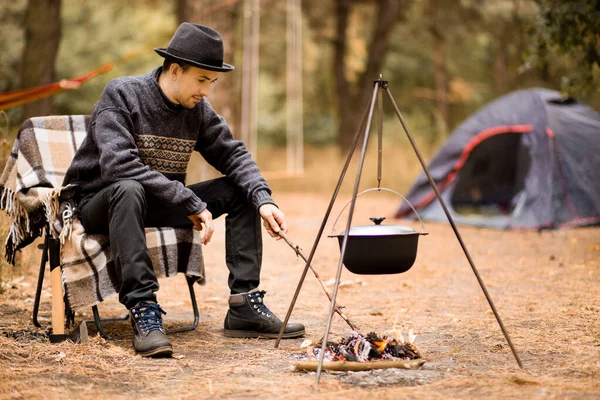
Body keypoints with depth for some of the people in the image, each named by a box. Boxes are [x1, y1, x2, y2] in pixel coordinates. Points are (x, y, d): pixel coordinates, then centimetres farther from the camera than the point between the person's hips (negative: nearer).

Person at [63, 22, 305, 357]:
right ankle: (144, 311, -39)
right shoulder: (121, 95, -19)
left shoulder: (198, 109, 0)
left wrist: (263, 201, -21)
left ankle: (245, 305, -11)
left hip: (161, 205, 6)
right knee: (130, 189, -40)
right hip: (99, 204, -6)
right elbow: (118, 164, -32)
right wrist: (190, 202, -34)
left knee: (242, 191, -6)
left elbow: (233, 155, 0)